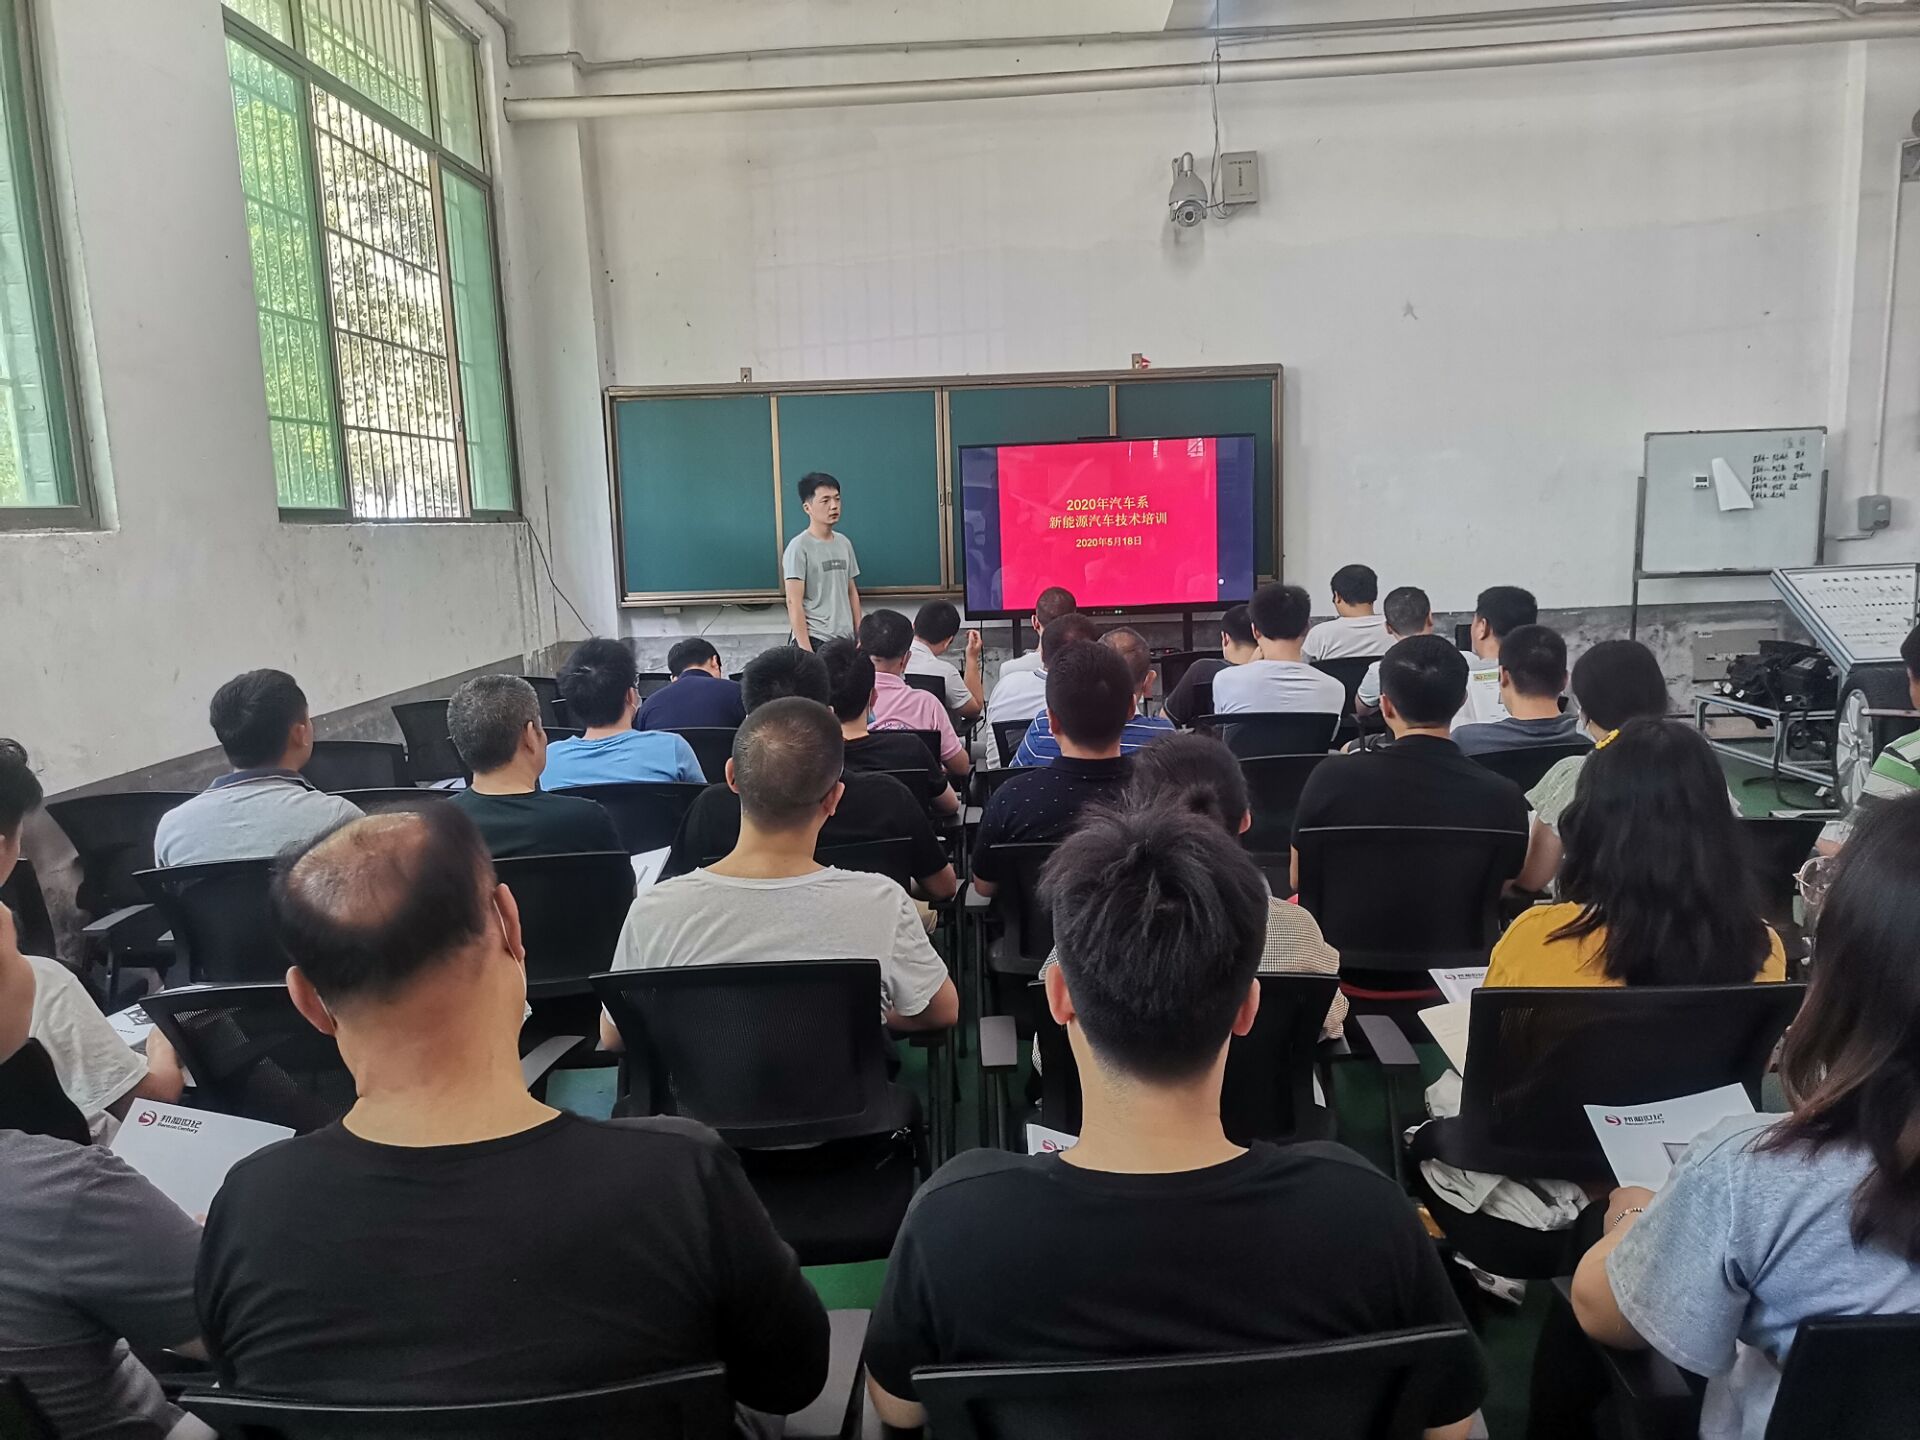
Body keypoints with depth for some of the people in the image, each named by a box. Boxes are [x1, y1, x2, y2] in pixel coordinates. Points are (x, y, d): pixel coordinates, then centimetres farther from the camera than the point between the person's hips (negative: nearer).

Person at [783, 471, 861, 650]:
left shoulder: (844, 543, 10)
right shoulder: (799, 547, -11)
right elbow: (793, 602, -14)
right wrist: (805, 651, -18)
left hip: (845, 639, 7)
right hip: (815, 640, -7)